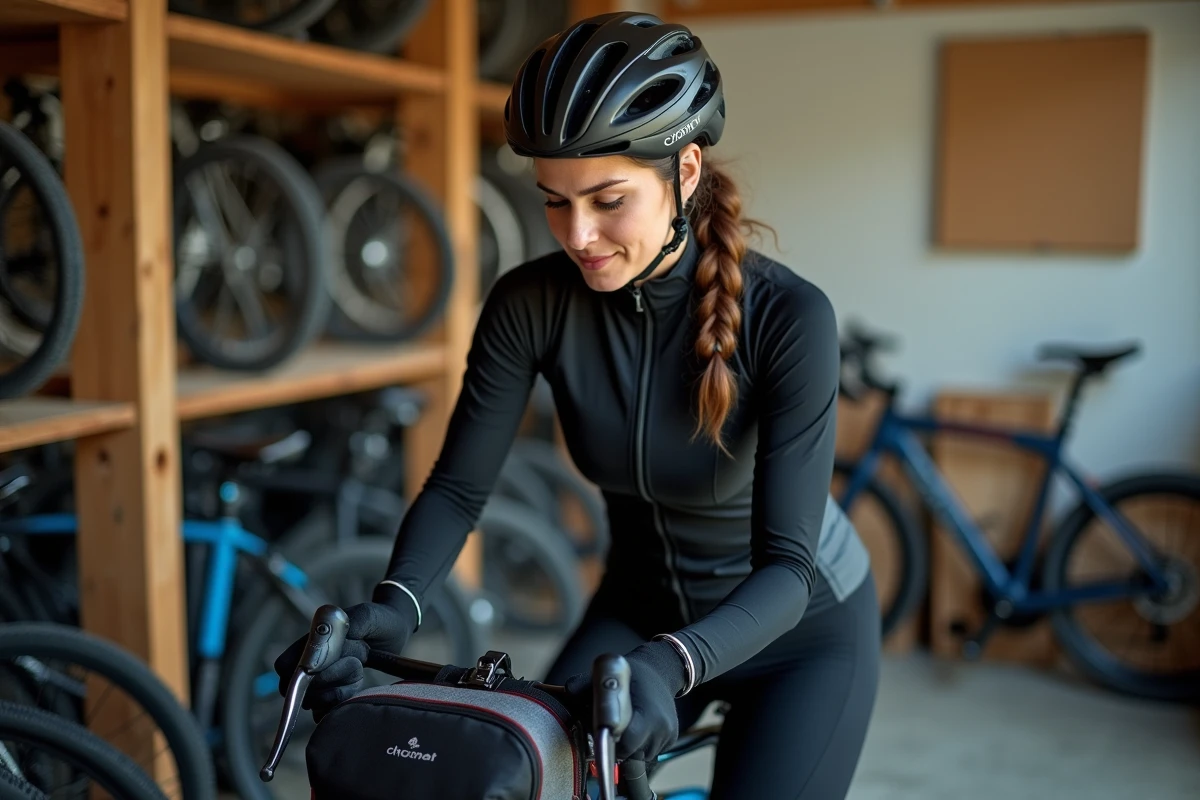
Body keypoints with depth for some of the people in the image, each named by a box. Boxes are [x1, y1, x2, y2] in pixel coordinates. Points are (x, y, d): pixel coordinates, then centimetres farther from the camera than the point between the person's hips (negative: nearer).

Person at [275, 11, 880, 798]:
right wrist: (393, 604, -33)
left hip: (802, 627, -2)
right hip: (640, 609, 3)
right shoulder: (531, 304, -19)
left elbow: (787, 564, -30)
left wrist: (670, 665, -47)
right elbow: (458, 485, -15)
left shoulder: (787, 315, -29)